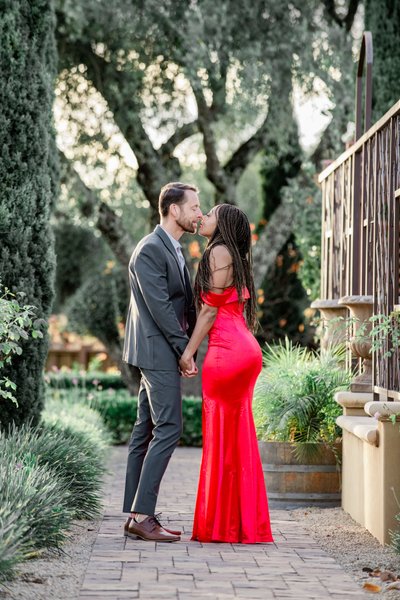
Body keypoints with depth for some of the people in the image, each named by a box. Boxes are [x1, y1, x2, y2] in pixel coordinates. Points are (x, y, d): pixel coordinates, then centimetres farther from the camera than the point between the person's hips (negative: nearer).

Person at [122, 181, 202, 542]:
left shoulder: (174, 250, 18)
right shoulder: (150, 251, -13)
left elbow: (185, 303, 18)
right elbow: (159, 307, -18)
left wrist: (191, 344, 6)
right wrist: (185, 350, -14)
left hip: (162, 353, 10)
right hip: (157, 351, -10)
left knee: (146, 431, 9)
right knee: (168, 429, -12)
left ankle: (135, 515, 13)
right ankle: (142, 516, -10)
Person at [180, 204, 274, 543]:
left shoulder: (220, 252, -5)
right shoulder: (233, 257, 22)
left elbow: (211, 308, -9)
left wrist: (189, 351, -7)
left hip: (228, 351, -9)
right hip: (241, 350, 9)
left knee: (224, 437, -5)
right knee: (237, 438, 10)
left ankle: (222, 525, 0)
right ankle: (245, 524, 13)